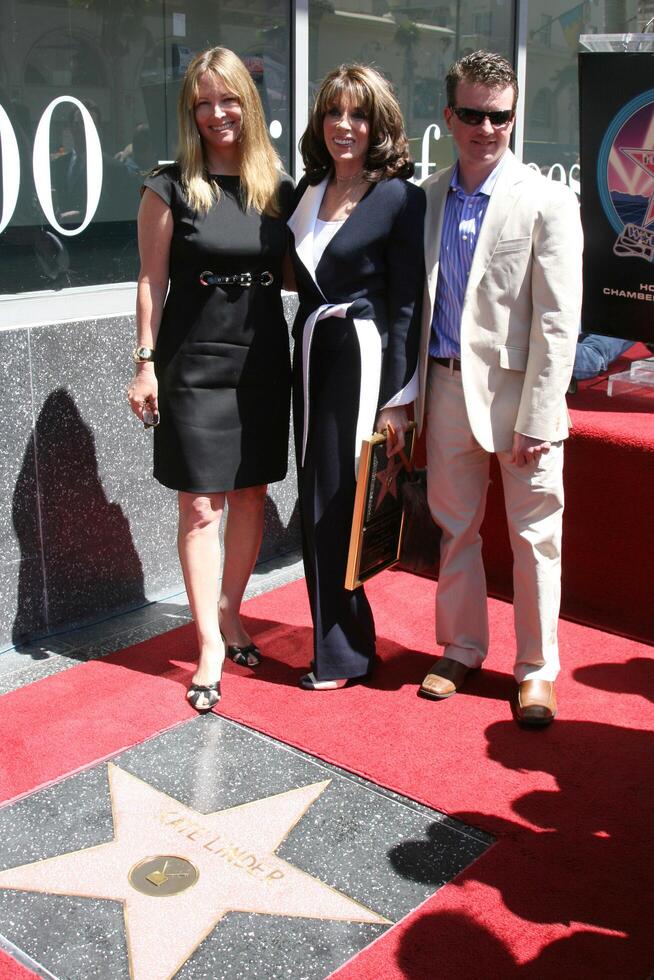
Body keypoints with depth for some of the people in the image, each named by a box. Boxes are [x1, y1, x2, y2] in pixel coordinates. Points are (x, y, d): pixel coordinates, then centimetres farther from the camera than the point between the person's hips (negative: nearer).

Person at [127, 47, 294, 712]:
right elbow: (152, 280, -3)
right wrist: (145, 362, -6)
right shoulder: (171, 188, -4)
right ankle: (209, 645, 9)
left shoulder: (278, 188, 6)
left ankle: (228, 614, 30)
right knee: (201, 506, -2)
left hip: (264, 363, 4)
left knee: (251, 495, 11)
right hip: (194, 364, -4)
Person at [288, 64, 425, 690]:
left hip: (363, 360, -7)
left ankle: (342, 656, 16)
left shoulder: (400, 198, -8)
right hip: (312, 357, 7)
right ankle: (338, 642, 25)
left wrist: (397, 399, -12)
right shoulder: (307, 190, 11)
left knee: (337, 504, -2)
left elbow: (406, 305, -10)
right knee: (315, 505, 9)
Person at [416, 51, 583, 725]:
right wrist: (409, 396, 7)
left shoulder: (547, 203, -7)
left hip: (517, 390, -4)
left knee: (534, 537, 6)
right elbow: (417, 301, 11)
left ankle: (535, 669, 23)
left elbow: (558, 324, -10)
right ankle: (461, 649, 33)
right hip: (446, 387, 4)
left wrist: (536, 420, -14)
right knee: (453, 526, 15)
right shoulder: (427, 197, 7)